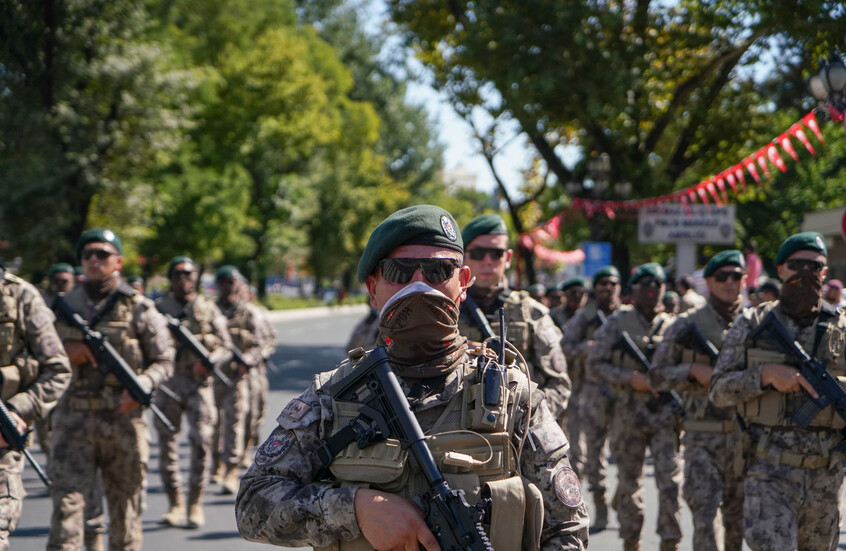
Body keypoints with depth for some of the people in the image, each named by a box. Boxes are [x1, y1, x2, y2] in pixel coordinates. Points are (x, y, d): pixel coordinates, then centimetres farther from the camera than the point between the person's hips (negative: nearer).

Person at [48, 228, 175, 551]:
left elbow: (164, 362, 3)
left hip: (122, 419, -1)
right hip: (73, 419, 1)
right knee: (66, 500, -9)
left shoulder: (140, 309, 2)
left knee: (125, 506, 8)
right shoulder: (64, 306, 9)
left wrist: (142, 385, -16)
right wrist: (66, 354, -6)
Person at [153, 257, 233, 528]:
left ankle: (195, 504, -2)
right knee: (167, 444, 2)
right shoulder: (159, 307, 8)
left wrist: (209, 361, -13)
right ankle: (174, 504, 13)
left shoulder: (208, 308, 8)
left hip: (199, 382, -1)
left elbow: (226, 345, 6)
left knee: (201, 440, -11)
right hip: (167, 383, 1)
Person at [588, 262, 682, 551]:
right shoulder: (618, 322, 4)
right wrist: (630, 378, -12)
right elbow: (595, 362, 0)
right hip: (628, 411, -1)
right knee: (629, 481, 7)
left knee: (670, 480, -8)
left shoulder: (672, 325, 9)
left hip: (666, 411, 1)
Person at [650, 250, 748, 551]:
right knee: (706, 514, -12)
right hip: (703, 438, -2)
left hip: (746, 435, 2)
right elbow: (657, 376, 4)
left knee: (737, 517, 10)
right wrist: (694, 371, -12)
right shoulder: (687, 325, 3)